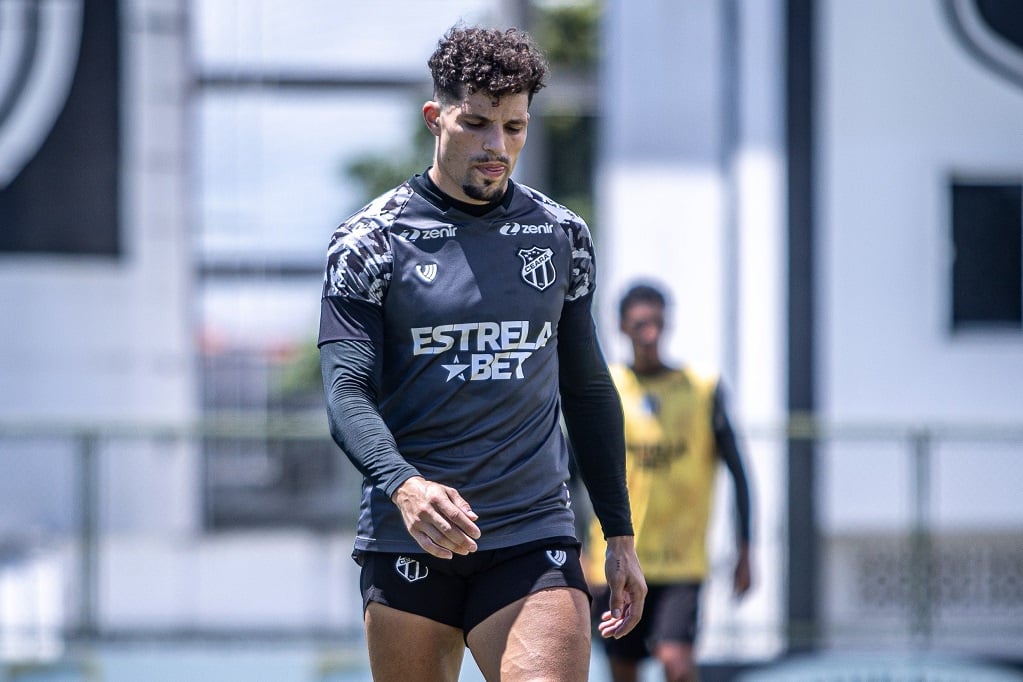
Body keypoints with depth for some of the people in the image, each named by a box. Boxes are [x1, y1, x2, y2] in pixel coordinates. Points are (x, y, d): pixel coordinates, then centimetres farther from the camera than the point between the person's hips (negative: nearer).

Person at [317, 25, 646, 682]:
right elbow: (347, 393, -9)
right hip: (408, 543, -1)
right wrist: (403, 484, -28)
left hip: (535, 538, 1)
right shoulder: (370, 241, 0)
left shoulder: (562, 235, 11)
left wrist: (620, 532, 16)